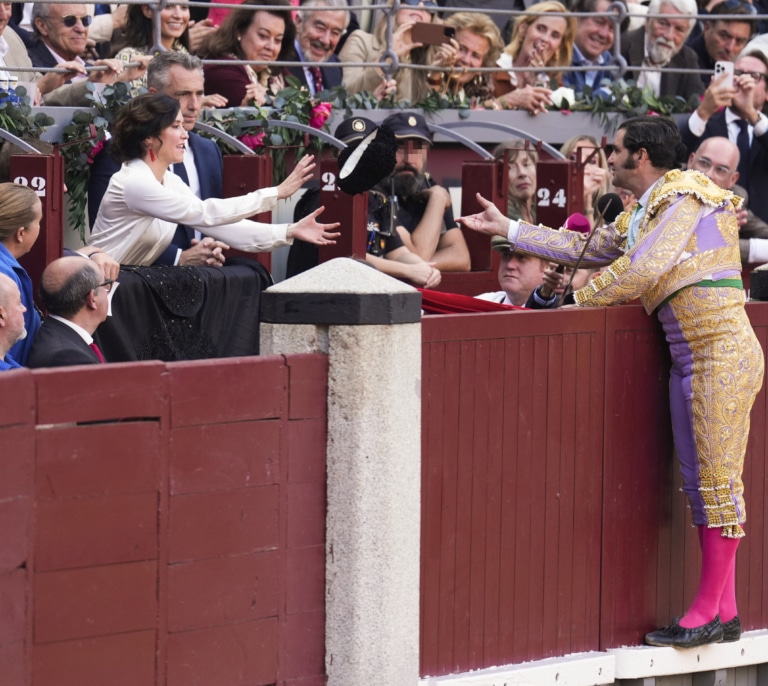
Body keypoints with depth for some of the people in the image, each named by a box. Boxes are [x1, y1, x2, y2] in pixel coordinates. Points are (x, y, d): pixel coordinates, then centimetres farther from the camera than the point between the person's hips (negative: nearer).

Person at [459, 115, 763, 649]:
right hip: (688, 359, 10)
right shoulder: (639, 217, 19)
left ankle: (709, 610, -7)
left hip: (722, 352, -10)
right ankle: (724, 610, 10)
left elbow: (644, 268, -18)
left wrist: (582, 300, -5)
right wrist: (506, 228, 31)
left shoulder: (684, 195, -9)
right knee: (699, 484, 8)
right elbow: (586, 249, 29)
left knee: (718, 480, -8)